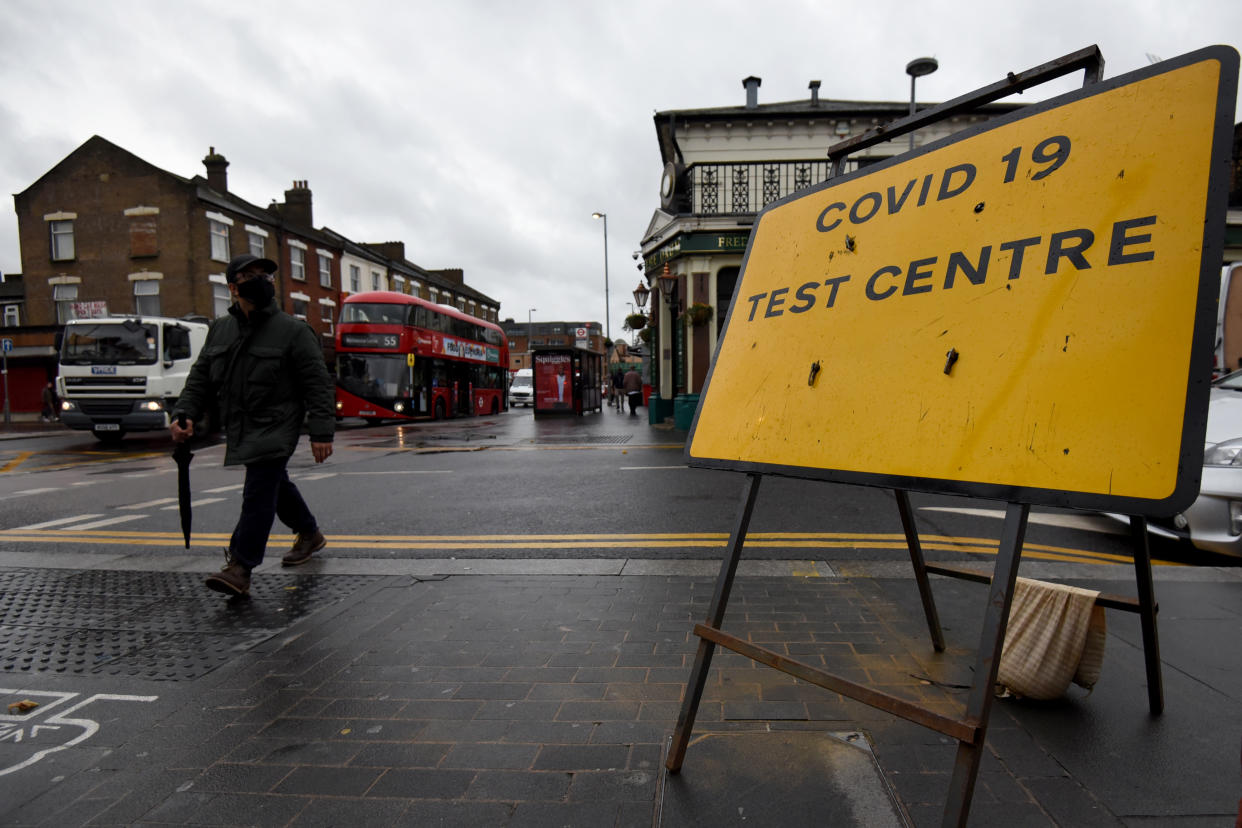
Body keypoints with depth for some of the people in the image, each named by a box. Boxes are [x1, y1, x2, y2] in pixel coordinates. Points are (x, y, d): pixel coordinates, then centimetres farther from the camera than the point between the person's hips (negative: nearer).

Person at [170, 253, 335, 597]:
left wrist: (322, 433, -16)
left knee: (259, 492, -13)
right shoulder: (219, 330, 11)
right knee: (276, 485, 19)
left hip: (276, 427, -7)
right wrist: (185, 413, -2)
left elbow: (318, 384, -10)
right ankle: (310, 534, 39)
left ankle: (240, 568, -10)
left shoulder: (293, 330, -7)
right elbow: (200, 377, 16)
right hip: (240, 428, 7)